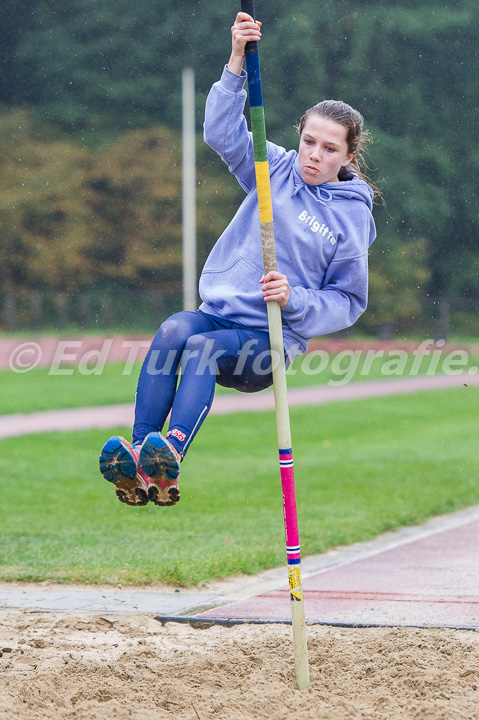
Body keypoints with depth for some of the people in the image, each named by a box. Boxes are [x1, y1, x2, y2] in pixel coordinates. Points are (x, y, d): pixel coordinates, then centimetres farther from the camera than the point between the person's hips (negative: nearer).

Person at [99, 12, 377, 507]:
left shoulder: (352, 215, 3)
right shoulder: (277, 169, 12)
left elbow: (348, 302, 4)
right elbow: (223, 130, 0)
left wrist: (295, 299, -15)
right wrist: (237, 60, -12)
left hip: (271, 342, -3)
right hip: (219, 314, 3)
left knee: (203, 346, -34)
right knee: (176, 327, -31)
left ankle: (168, 461, -57)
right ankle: (138, 457, -45)